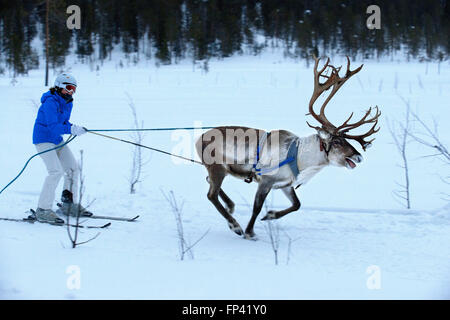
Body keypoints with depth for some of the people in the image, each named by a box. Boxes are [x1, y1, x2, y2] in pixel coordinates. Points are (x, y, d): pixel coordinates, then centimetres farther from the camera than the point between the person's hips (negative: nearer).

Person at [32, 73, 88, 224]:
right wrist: (71, 129, -42)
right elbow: (53, 126, -30)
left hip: (57, 140, 9)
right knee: (56, 171, -21)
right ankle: (43, 210, -18)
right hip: (43, 139, -9)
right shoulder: (51, 102, -22)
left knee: (73, 169, 9)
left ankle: (69, 204, 23)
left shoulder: (68, 103, 6)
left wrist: (74, 128, -10)